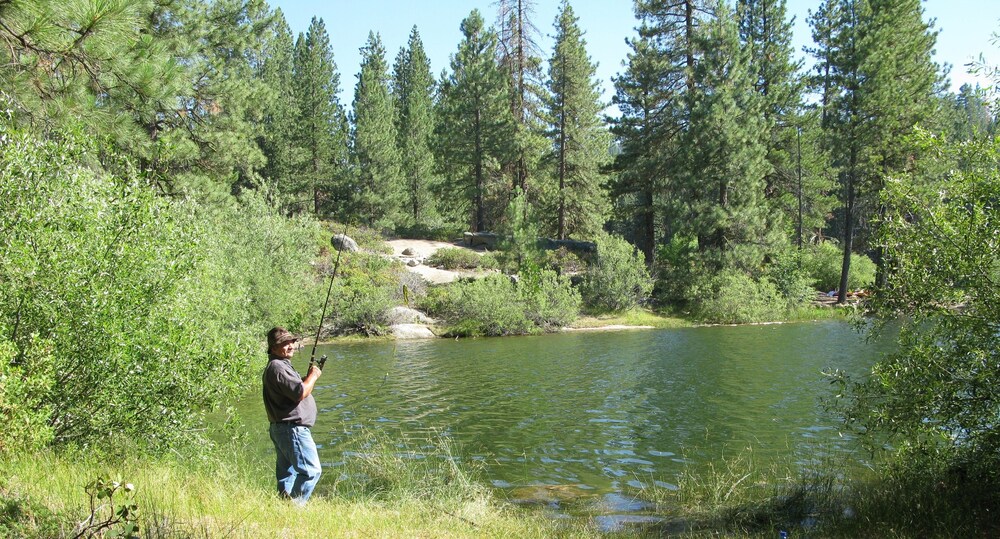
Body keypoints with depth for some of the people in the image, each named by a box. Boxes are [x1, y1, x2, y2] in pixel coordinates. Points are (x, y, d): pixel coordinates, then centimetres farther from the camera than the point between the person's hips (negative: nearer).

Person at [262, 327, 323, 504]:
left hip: (280, 428, 11)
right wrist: (313, 376, -7)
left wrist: (309, 377, 11)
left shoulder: (281, 365, 19)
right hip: (293, 428, -11)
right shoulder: (277, 367, -16)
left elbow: (295, 390, 26)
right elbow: (300, 393, -22)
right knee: (311, 470, -10)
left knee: (287, 472, 14)